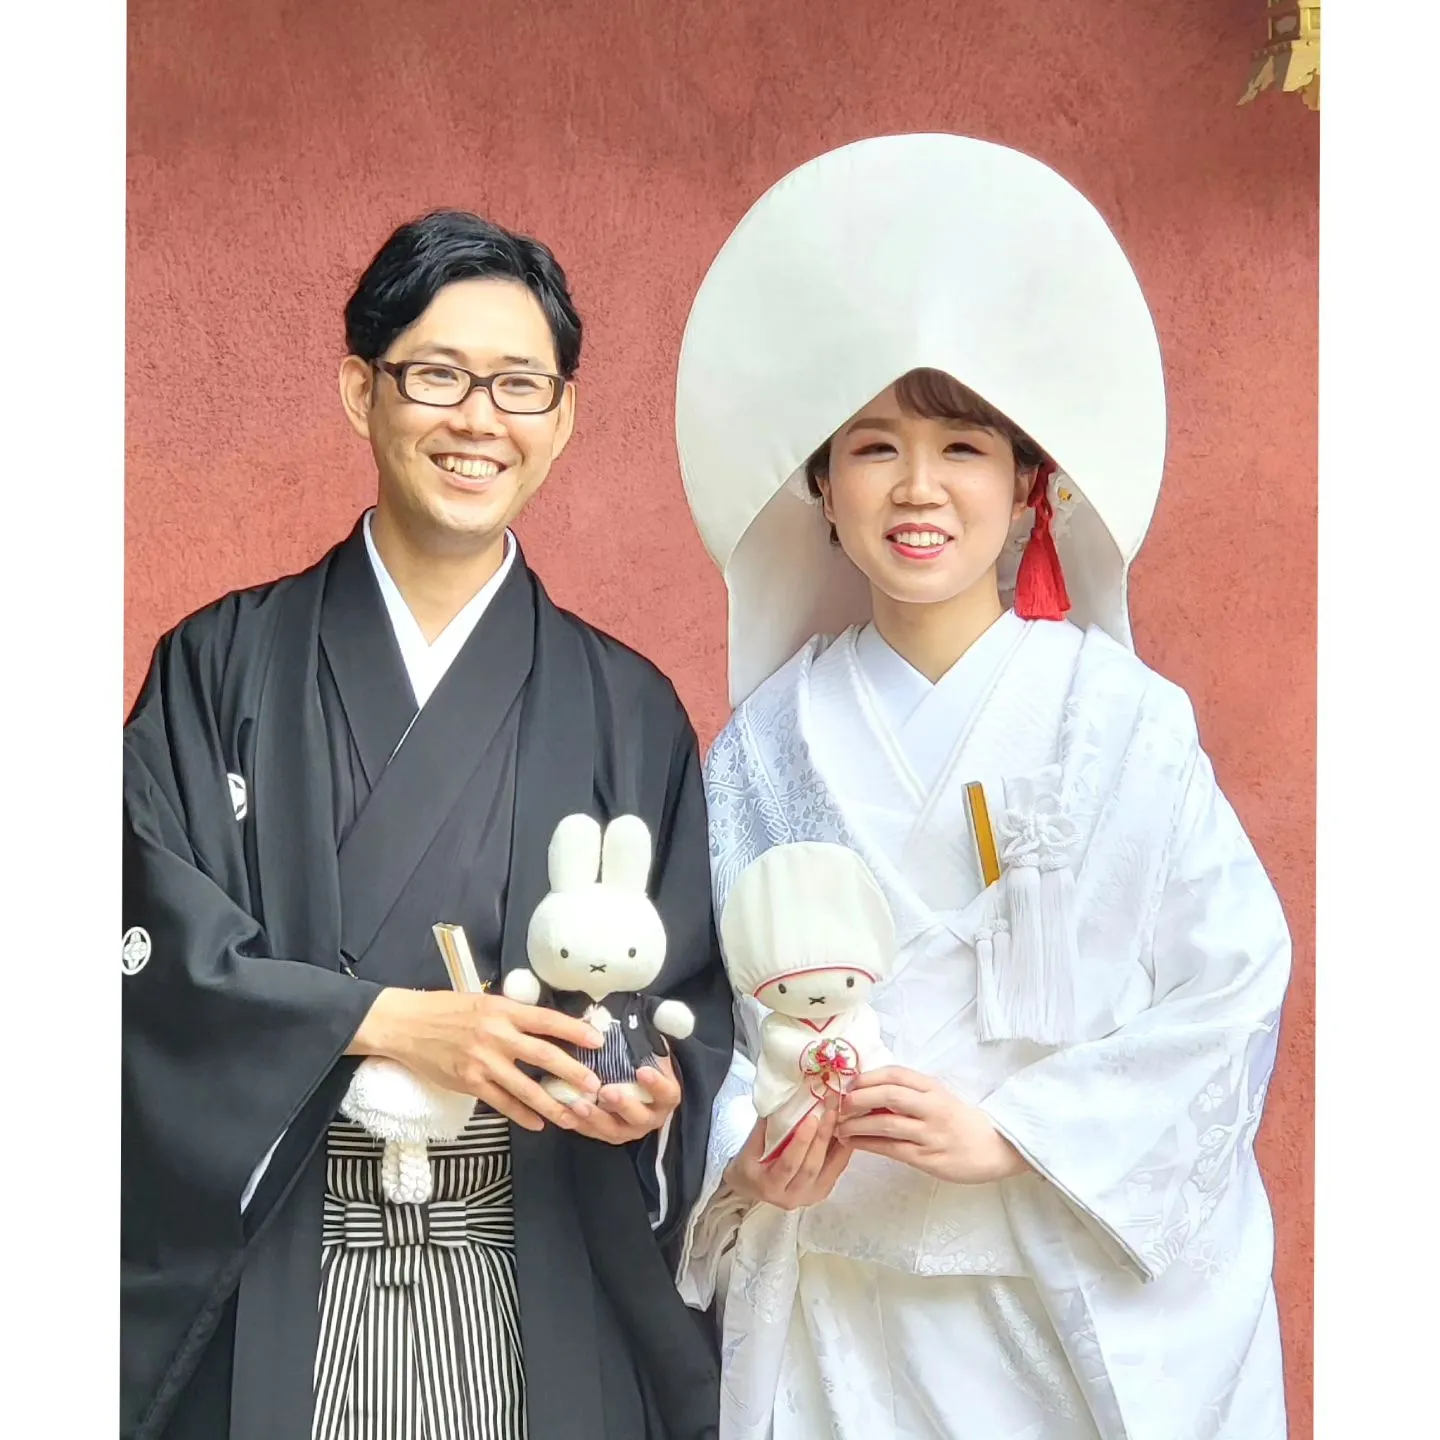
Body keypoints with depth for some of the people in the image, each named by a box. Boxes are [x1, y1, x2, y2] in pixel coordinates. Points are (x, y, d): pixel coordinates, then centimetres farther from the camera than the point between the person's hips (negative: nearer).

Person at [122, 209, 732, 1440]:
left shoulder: (626, 709, 3)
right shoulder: (223, 666, 1)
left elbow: (695, 993, 3)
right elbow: (159, 946, -6)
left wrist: (654, 1087, -17)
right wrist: (387, 1017, -18)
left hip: (535, 1295, 1)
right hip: (263, 1291, 0)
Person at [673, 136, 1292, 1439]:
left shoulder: (1122, 720, -6)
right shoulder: (769, 742, 0)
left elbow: (1233, 977, -8)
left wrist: (1009, 1133, -15)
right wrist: (746, 1152, -17)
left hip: (1099, 1296, -1)